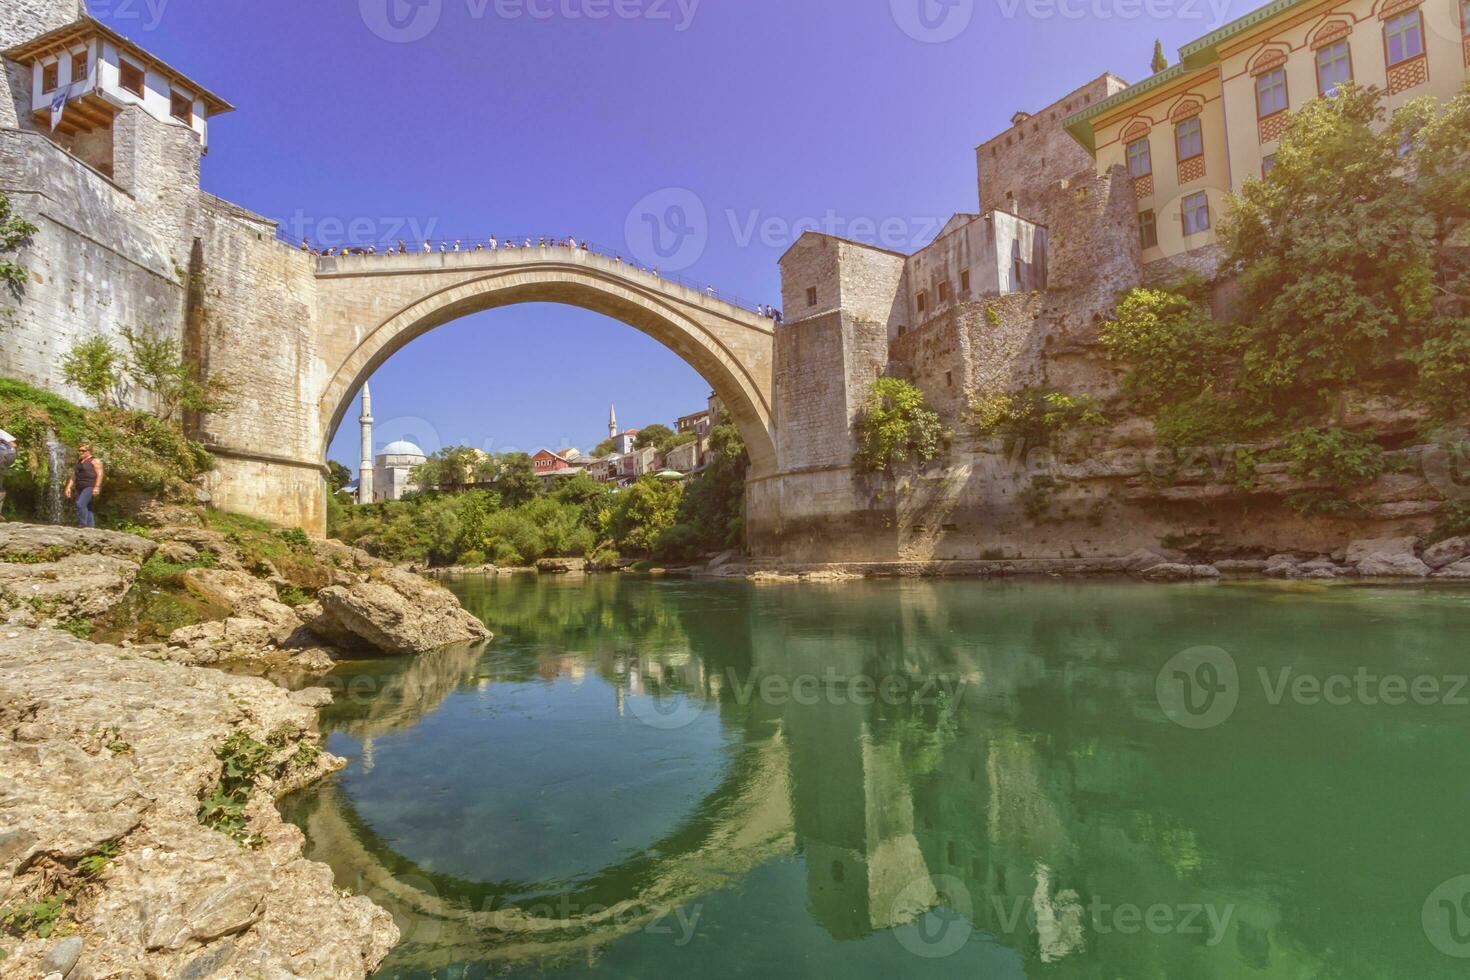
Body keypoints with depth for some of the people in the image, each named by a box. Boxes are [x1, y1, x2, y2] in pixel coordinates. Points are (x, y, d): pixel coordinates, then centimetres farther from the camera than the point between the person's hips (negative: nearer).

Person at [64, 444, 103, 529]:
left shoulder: (95, 461, -3)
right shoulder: (79, 463, 21)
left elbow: (99, 474, -13)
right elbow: (73, 477, 19)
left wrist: (96, 487, -23)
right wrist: (69, 487, 7)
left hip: (91, 487, -8)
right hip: (81, 488, 8)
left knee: (80, 504, -22)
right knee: (86, 509, 4)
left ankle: (83, 525, -18)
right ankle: (91, 528, 3)